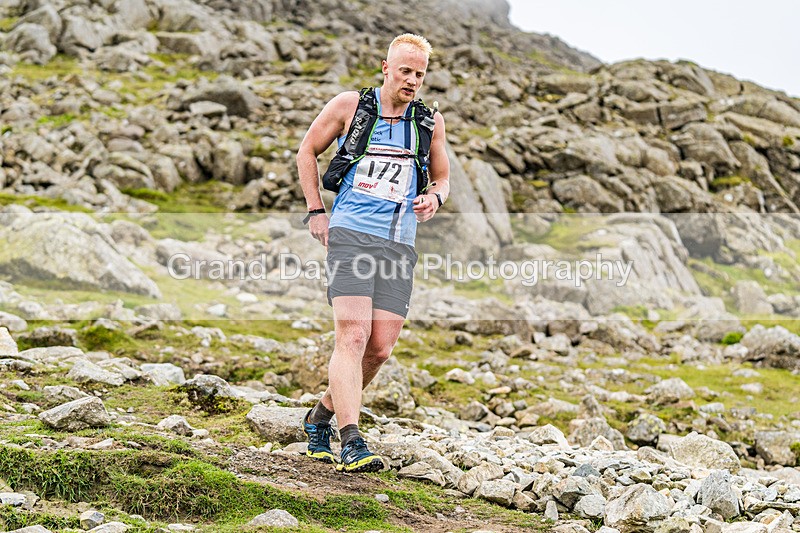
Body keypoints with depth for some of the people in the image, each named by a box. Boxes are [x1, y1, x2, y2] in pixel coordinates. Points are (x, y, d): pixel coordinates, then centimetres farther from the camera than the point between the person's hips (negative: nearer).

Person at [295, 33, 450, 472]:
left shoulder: (431, 122, 11)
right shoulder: (349, 105, 3)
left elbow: (442, 178, 23)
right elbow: (307, 150, 14)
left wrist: (433, 197, -1)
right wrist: (316, 211, 5)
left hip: (399, 244, 4)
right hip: (350, 234, -4)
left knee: (380, 349, 0)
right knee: (353, 337, -17)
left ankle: (321, 417, 23)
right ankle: (351, 444, -21)